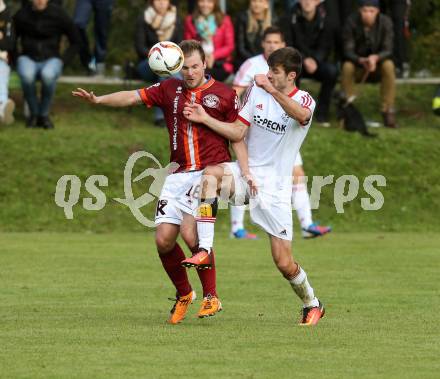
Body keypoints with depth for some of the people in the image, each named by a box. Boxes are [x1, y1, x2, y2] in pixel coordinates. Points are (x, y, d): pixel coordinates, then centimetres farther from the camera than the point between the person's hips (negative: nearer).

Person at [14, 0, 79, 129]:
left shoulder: (58, 14, -4)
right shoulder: (21, 15, -1)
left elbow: (74, 42, 7)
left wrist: (62, 61, -3)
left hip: (51, 59, -1)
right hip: (28, 58, 1)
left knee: (48, 75, -39)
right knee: (27, 75, -37)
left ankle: (44, 114, -17)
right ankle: (34, 113, -14)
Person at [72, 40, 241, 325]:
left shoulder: (225, 94, 2)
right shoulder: (170, 89, 10)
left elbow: (239, 134, 5)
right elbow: (133, 97, 3)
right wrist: (99, 100, -12)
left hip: (211, 171, -4)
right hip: (179, 173, 4)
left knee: (190, 232, -22)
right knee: (164, 240, -4)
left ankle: (211, 296, -7)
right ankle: (184, 295, 20)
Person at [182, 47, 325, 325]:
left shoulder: (304, 100, -9)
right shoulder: (257, 92, 6)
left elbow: (300, 115, -34)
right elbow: (238, 130, 7)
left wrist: (273, 91, -49)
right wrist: (205, 119, -9)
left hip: (276, 187, -4)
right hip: (248, 172, 4)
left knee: (284, 263, -5)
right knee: (211, 173, -32)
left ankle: (312, 304, 25)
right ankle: (204, 250, -34)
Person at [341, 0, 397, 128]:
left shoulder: (385, 22, -16)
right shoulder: (352, 22, -18)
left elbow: (388, 50, -20)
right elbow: (348, 51, -19)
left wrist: (375, 58, -43)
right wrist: (361, 60, -40)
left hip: (378, 66, 0)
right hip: (358, 66, 0)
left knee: (388, 65, -32)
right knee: (347, 66, -32)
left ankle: (388, 112, -26)